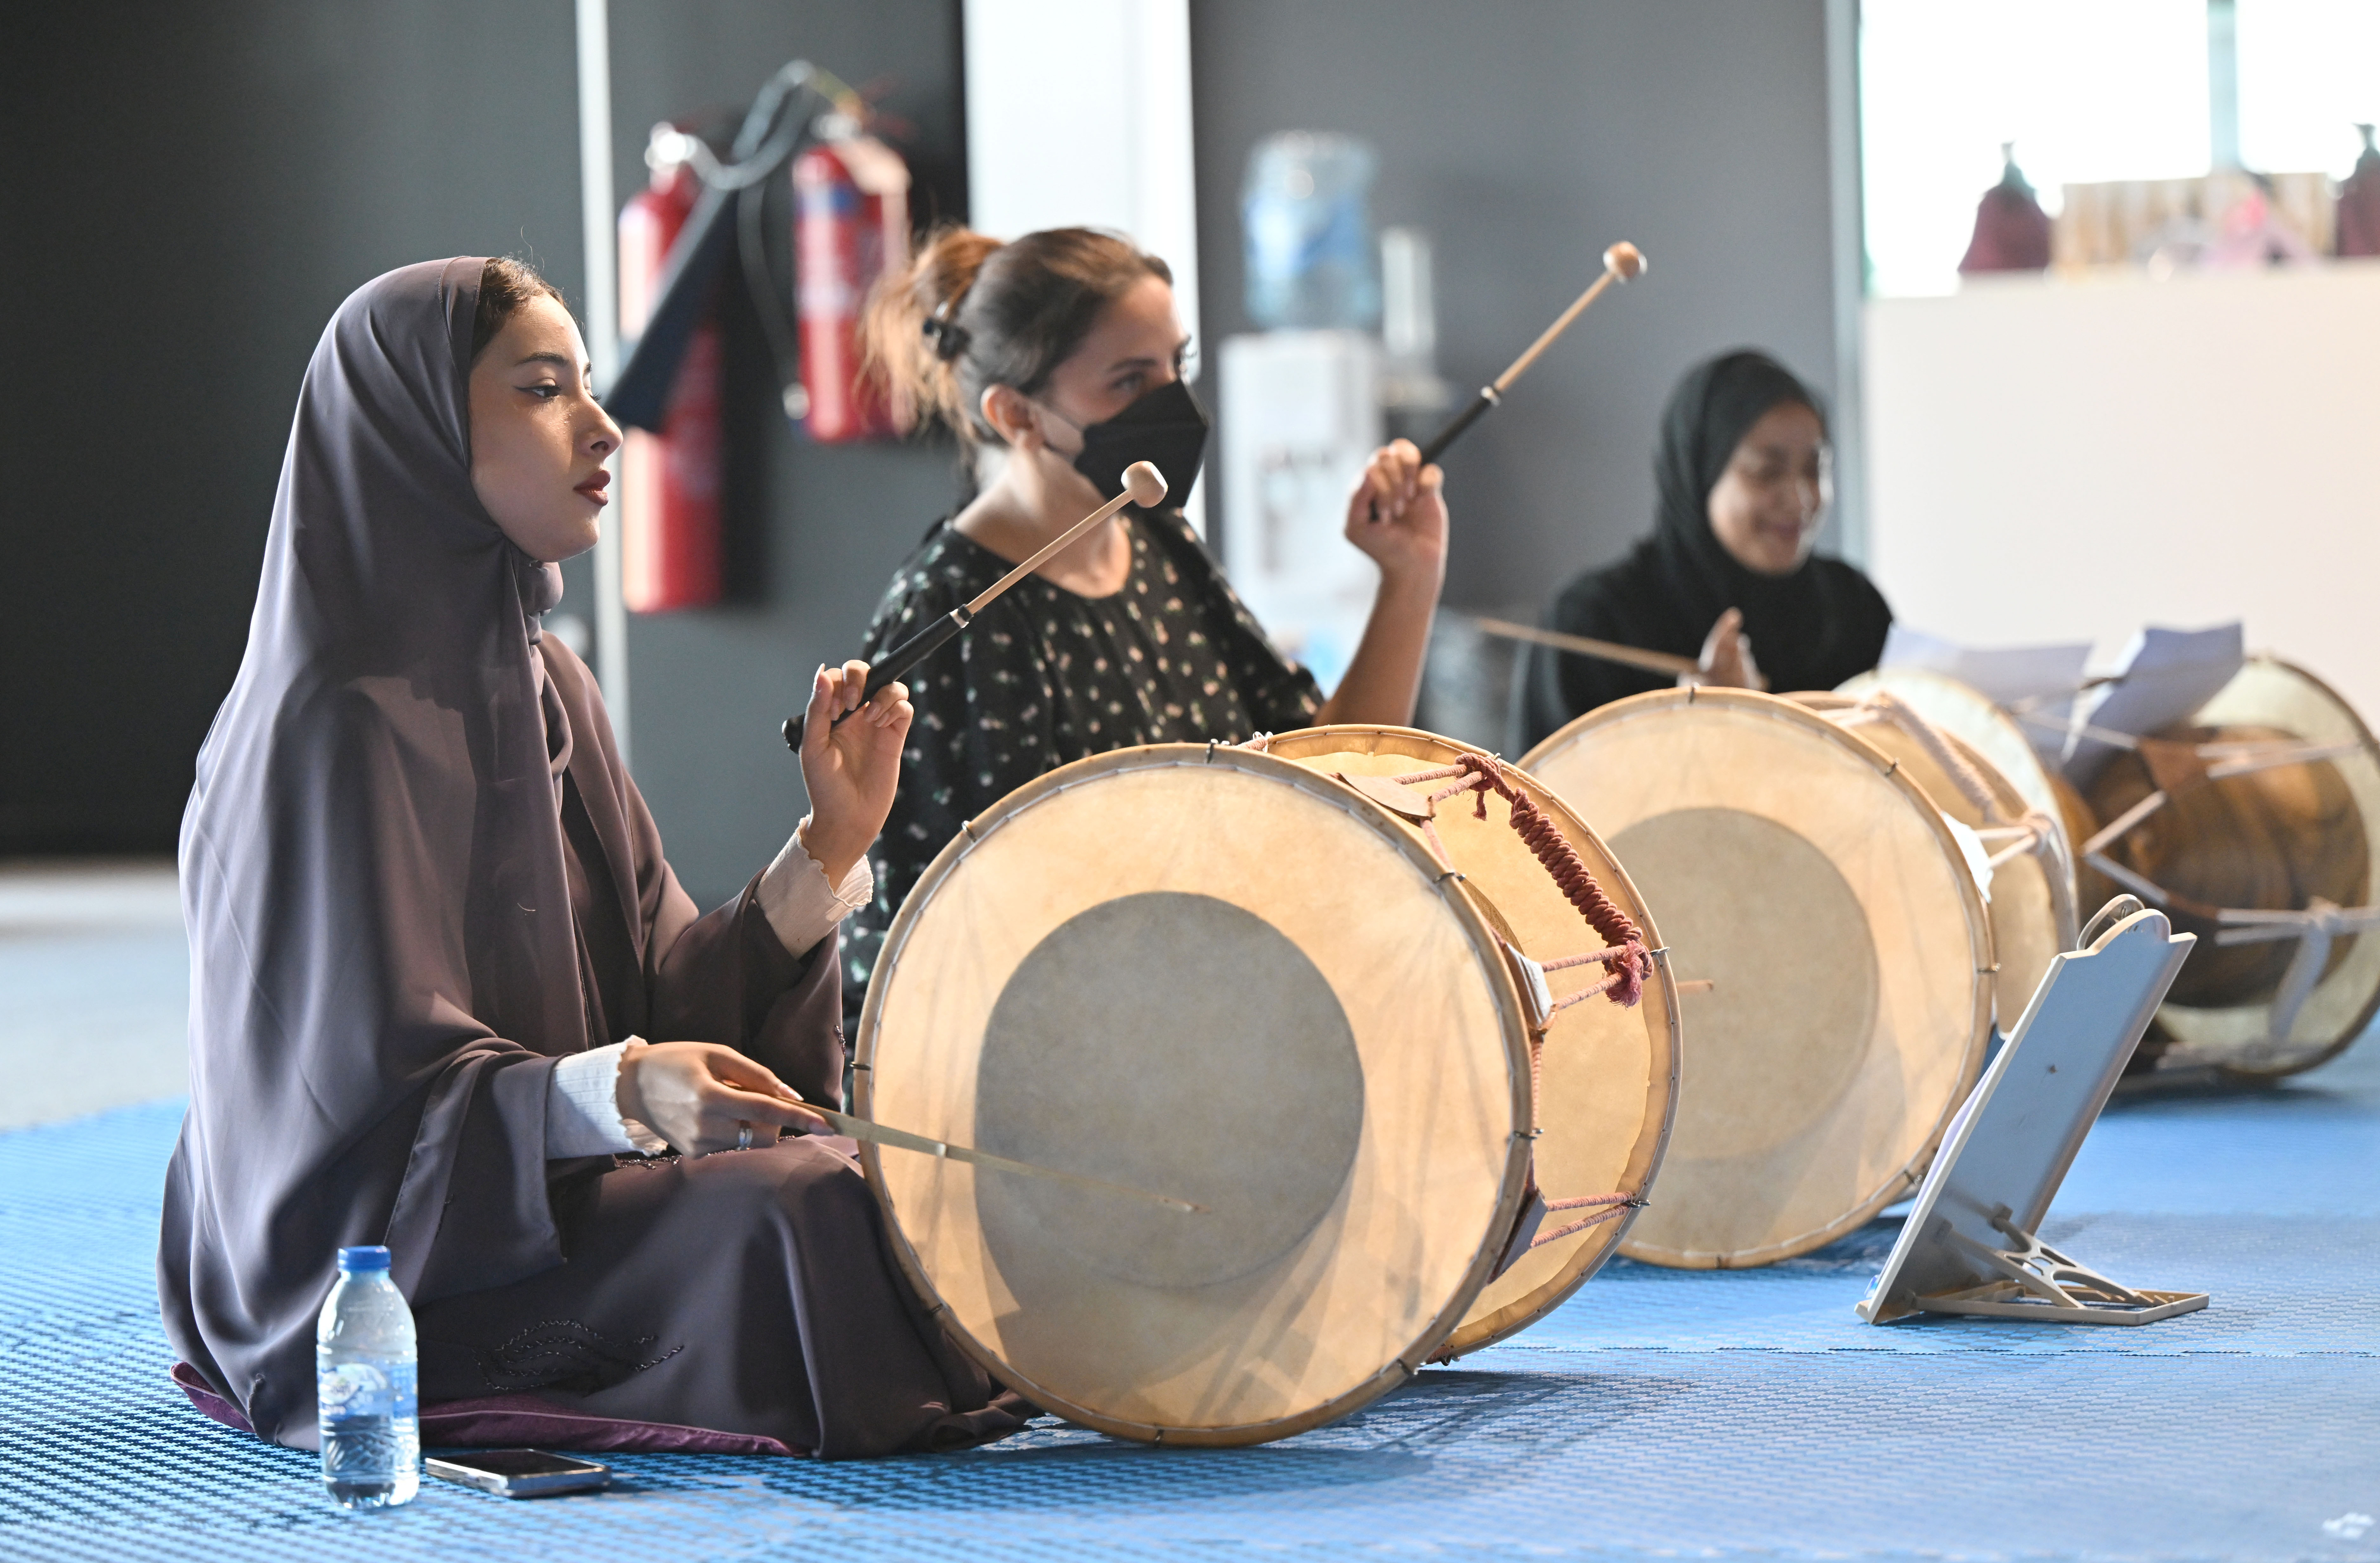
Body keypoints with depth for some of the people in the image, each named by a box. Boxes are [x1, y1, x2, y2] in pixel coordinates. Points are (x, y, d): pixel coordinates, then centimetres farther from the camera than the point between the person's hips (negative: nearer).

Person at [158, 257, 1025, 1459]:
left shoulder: (539, 682, 10)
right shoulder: (341, 727, -18)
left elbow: (658, 999, 7)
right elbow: (374, 1096, -22)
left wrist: (828, 850, -6)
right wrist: (610, 1093, -37)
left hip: (549, 1196, 9)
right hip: (377, 1262, -9)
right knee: (805, 1210, -24)